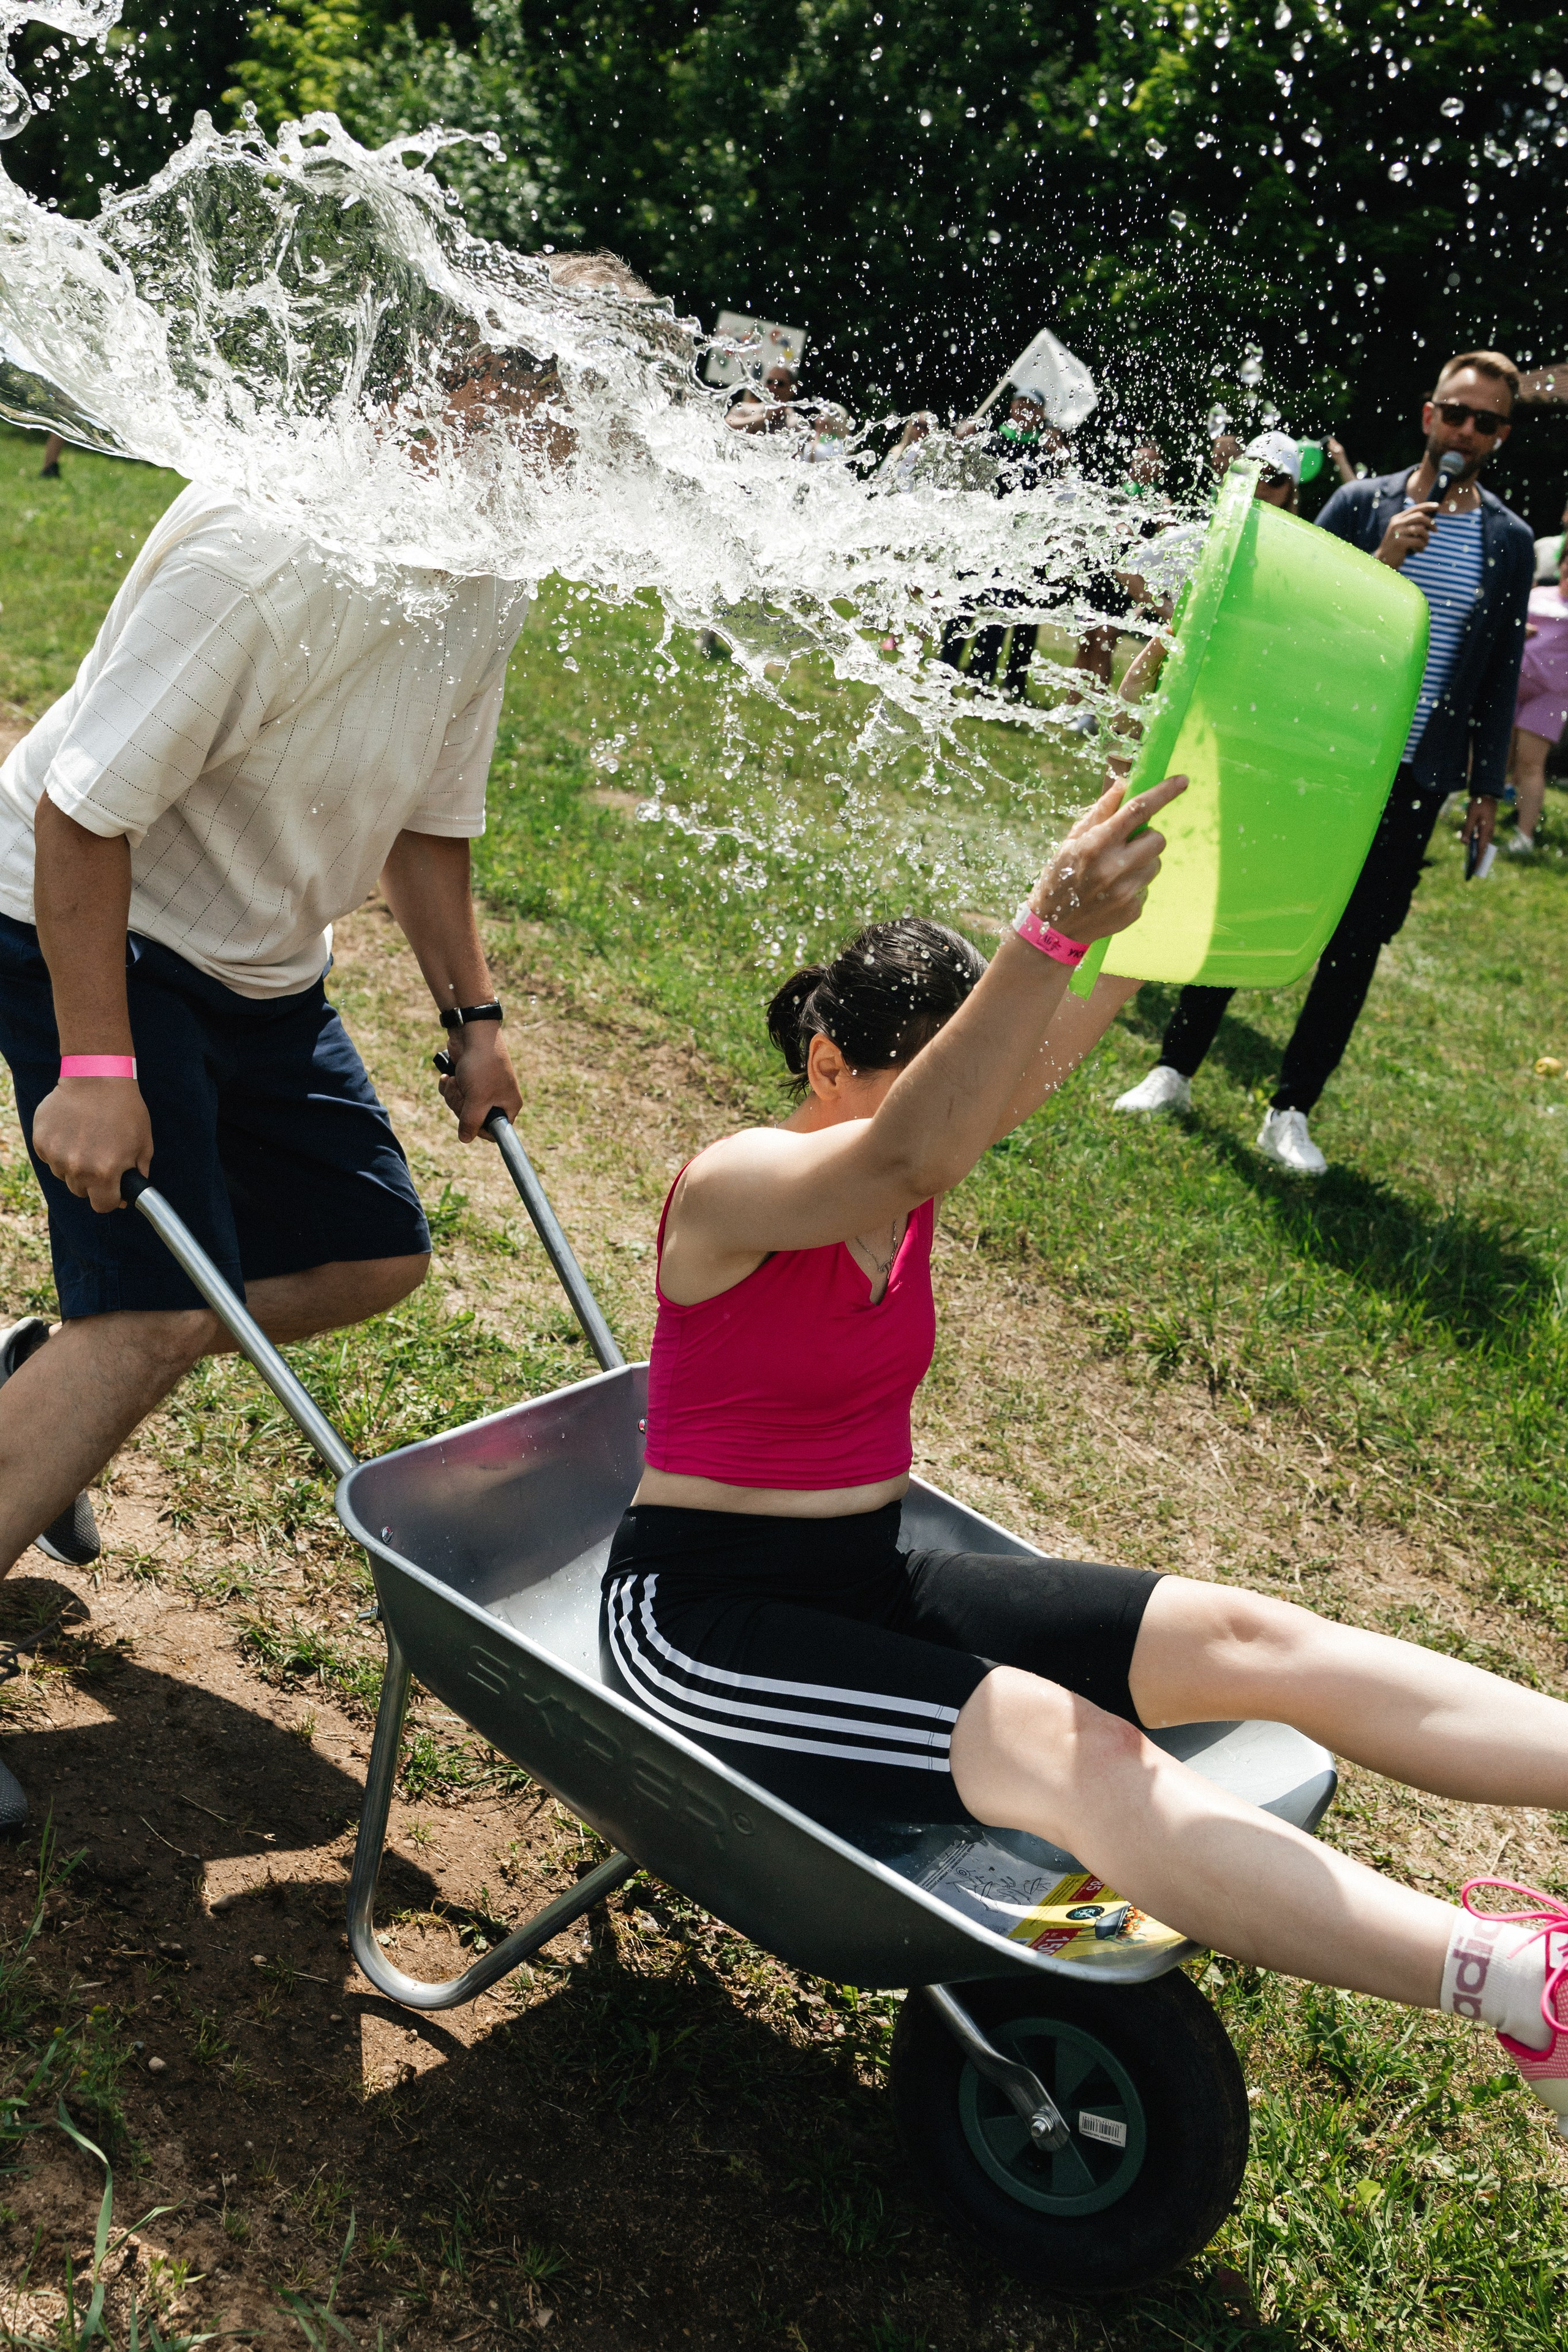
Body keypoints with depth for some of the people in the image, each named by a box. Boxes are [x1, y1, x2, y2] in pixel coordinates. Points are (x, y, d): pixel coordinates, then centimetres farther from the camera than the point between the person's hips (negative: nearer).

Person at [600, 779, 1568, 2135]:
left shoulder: (916, 1157, 4)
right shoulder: (738, 1184, -18)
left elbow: (1048, 1051, -11)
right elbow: (903, 1157, -39)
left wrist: (1149, 893, -26)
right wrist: (1057, 925, -50)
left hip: (871, 1584, 8)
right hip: (701, 1616, -7)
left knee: (1252, 1639, -9)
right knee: (1079, 1758, -30)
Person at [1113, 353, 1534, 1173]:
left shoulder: (1510, 541, 4)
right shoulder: (1364, 503, 0)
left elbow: (1502, 670, 9)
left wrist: (1486, 787, 7)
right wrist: (1382, 562, -17)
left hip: (1413, 775, 1)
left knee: (1358, 942, 3)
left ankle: (1290, 1113, 12)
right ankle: (1174, 1070, 18)